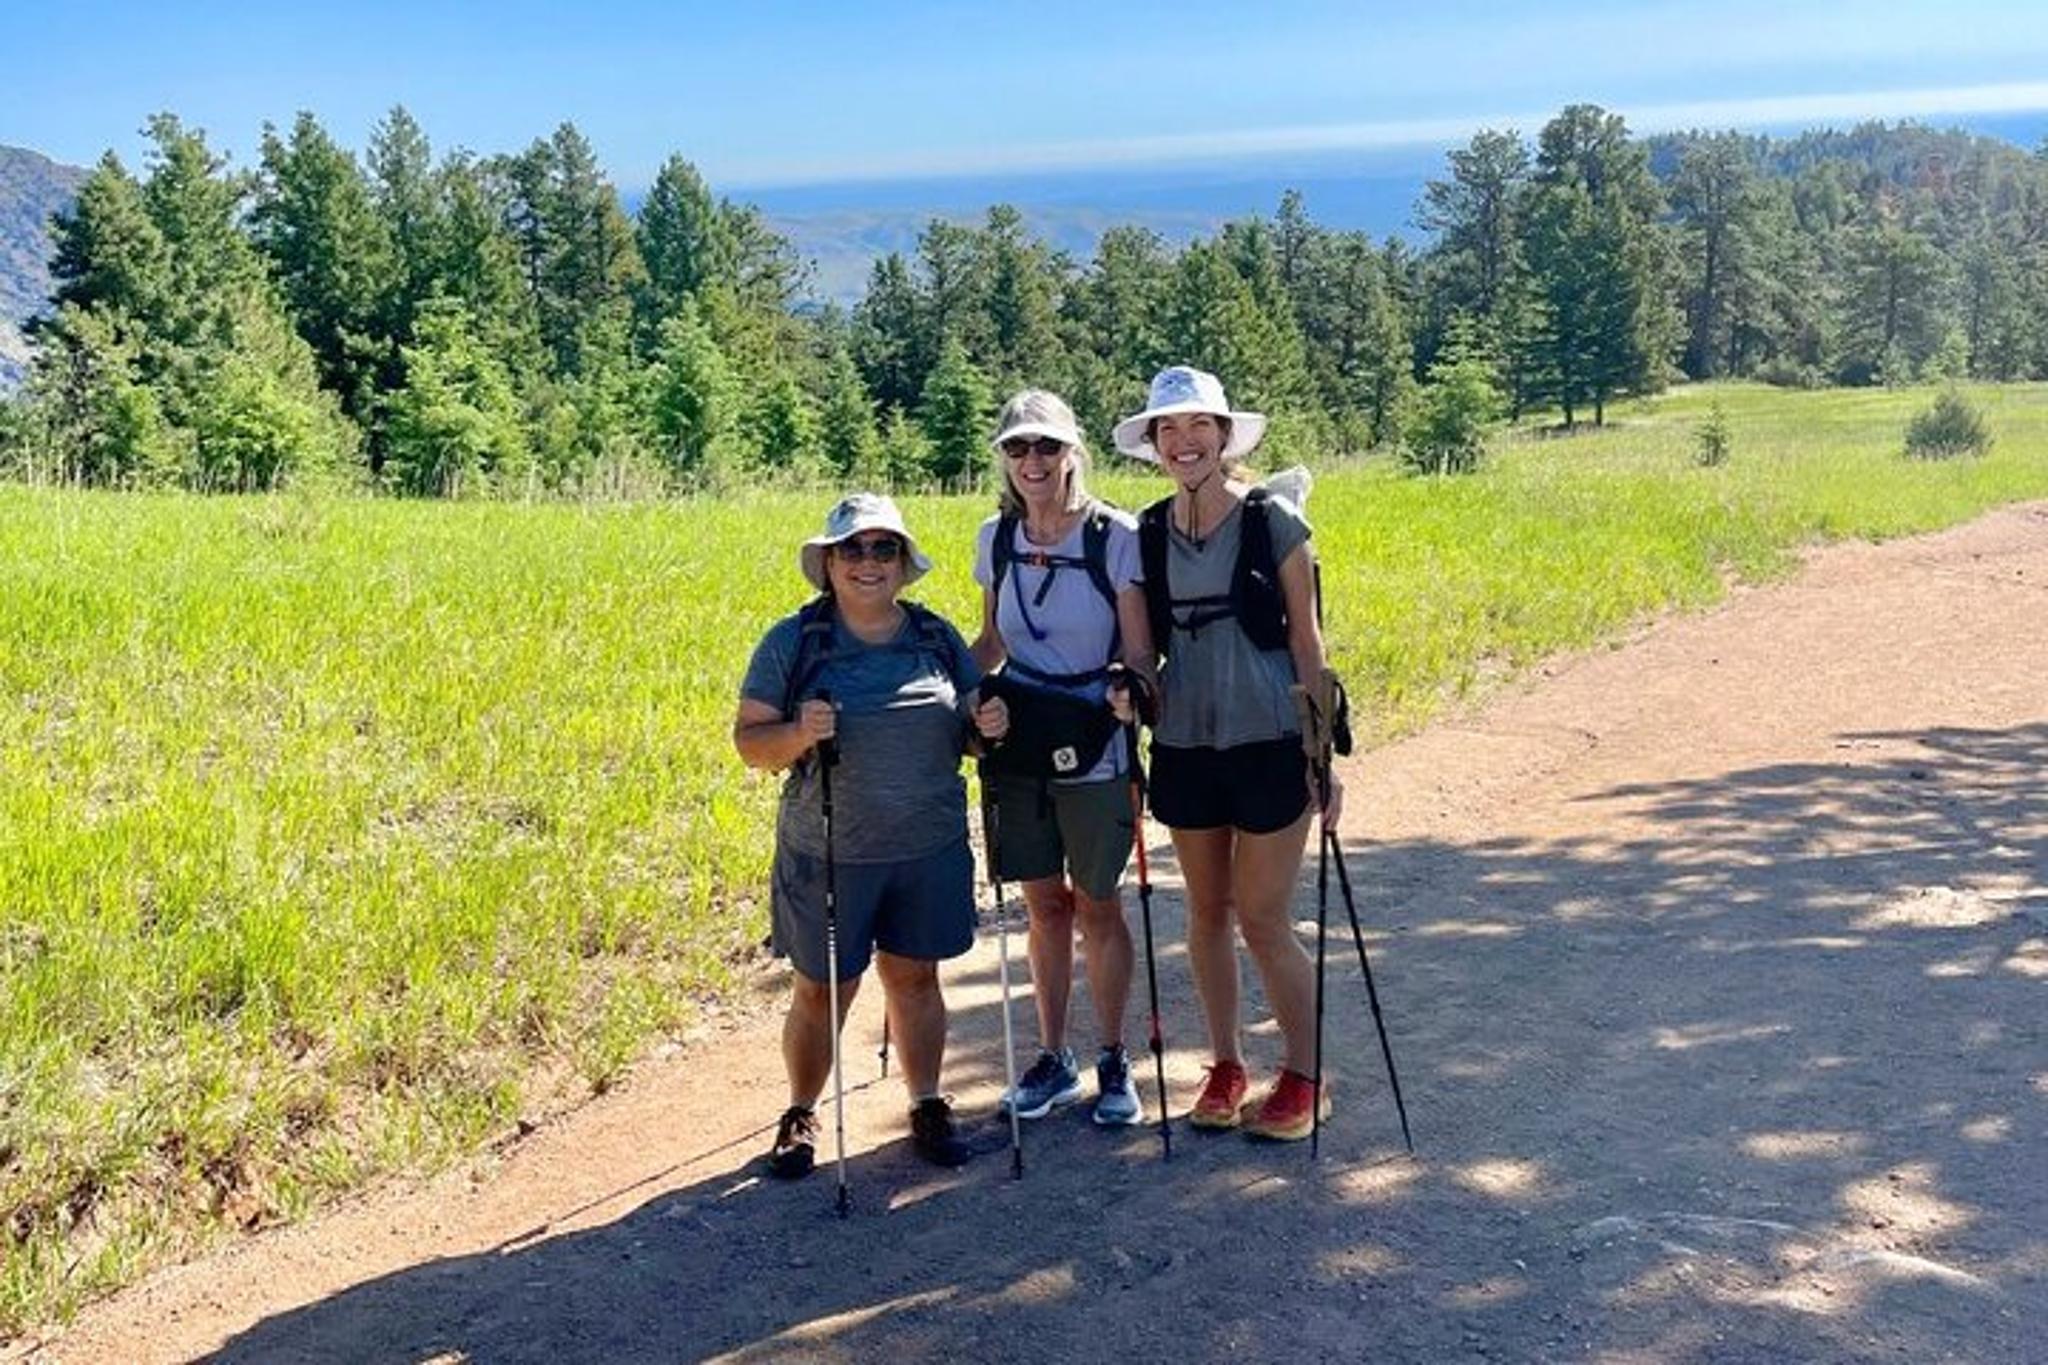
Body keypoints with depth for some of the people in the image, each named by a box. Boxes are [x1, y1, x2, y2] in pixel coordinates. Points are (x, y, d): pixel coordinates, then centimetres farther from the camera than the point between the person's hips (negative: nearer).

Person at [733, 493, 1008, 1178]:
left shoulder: (937, 637, 6)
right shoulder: (793, 643, -5)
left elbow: (967, 725, 15)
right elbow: (749, 741, -6)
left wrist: (989, 724, -8)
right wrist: (800, 734, -25)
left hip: (929, 847, 3)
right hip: (829, 855, -2)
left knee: (915, 976, 13)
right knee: (822, 990, 7)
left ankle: (927, 1104, 29)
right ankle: (801, 1114, 27)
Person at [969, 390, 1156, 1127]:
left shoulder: (1115, 536, -12)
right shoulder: (996, 538, 2)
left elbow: (1139, 655, -11)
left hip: (1094, 754, -4)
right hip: (1016, 747, 4)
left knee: (1097, 906, 7)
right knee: (1044, 906, 13)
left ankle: (1113, 1060, 24)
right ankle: (1053, 1057, 28)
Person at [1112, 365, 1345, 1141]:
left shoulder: (1273, 521, -6)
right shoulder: (1148, 534, 4)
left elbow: (1305, 639, -4)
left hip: (1268, 745, -4)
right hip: (1185, 747, 4)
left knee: (1262, 921, -1)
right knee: (1206, 913, 12)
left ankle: (1304, 1077, 17)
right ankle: (1225, 1067, 28)